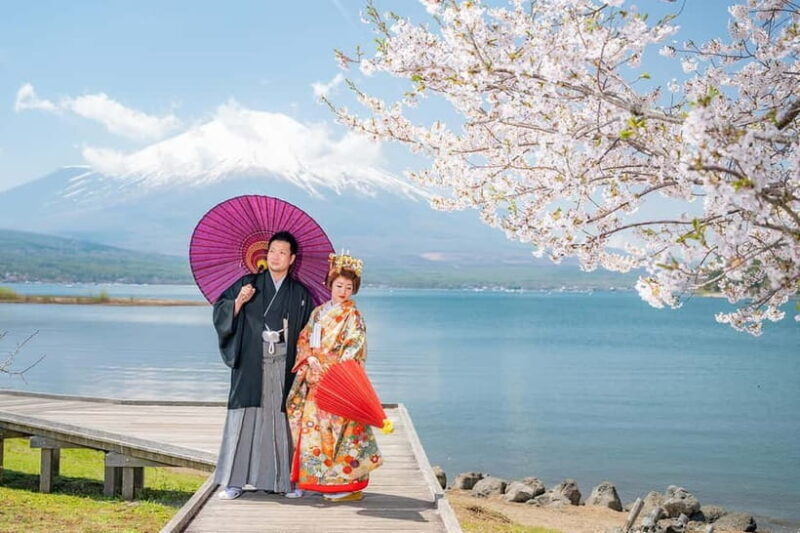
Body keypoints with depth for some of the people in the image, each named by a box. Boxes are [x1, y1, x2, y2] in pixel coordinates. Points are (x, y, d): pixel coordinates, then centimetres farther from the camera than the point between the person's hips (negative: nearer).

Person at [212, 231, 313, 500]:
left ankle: (277, 478, 8)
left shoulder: (300, 293, 9)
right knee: (244, 415, -5)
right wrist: (239, 301, -14)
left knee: (279, 417, 1)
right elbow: (221, 313, 3)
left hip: (283, 365, 1)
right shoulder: (248, 283, 7)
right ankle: (234, 480, -1)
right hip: (251, 363, -1)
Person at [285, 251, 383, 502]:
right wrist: (311, 359, -6)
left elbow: (354, 349, -11)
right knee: (314, 428, 6)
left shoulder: (352, 315, -3)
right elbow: (304, 340, 12)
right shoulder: (318, 312, 15)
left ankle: (350, 484, -1)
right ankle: (325, 481, 15)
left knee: (339, 430, -7)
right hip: (316, 381, 6)